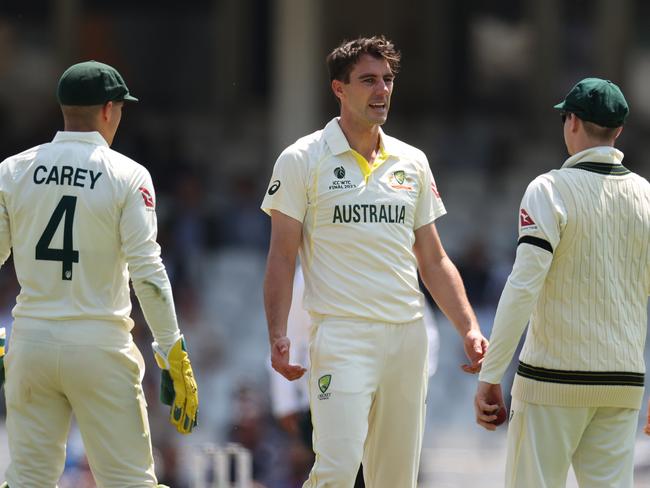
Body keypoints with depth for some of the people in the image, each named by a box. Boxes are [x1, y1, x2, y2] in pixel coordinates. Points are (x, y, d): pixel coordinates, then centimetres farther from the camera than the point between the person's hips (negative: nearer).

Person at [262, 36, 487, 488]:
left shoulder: (412, 162, 13)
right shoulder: (304, 159, 0)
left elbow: (434, 260, 17)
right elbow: (282, 257, -1)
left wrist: (470, 328, 7)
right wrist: (278, 336, -12)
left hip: (408, 333, 5)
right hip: (342, 335, -5)